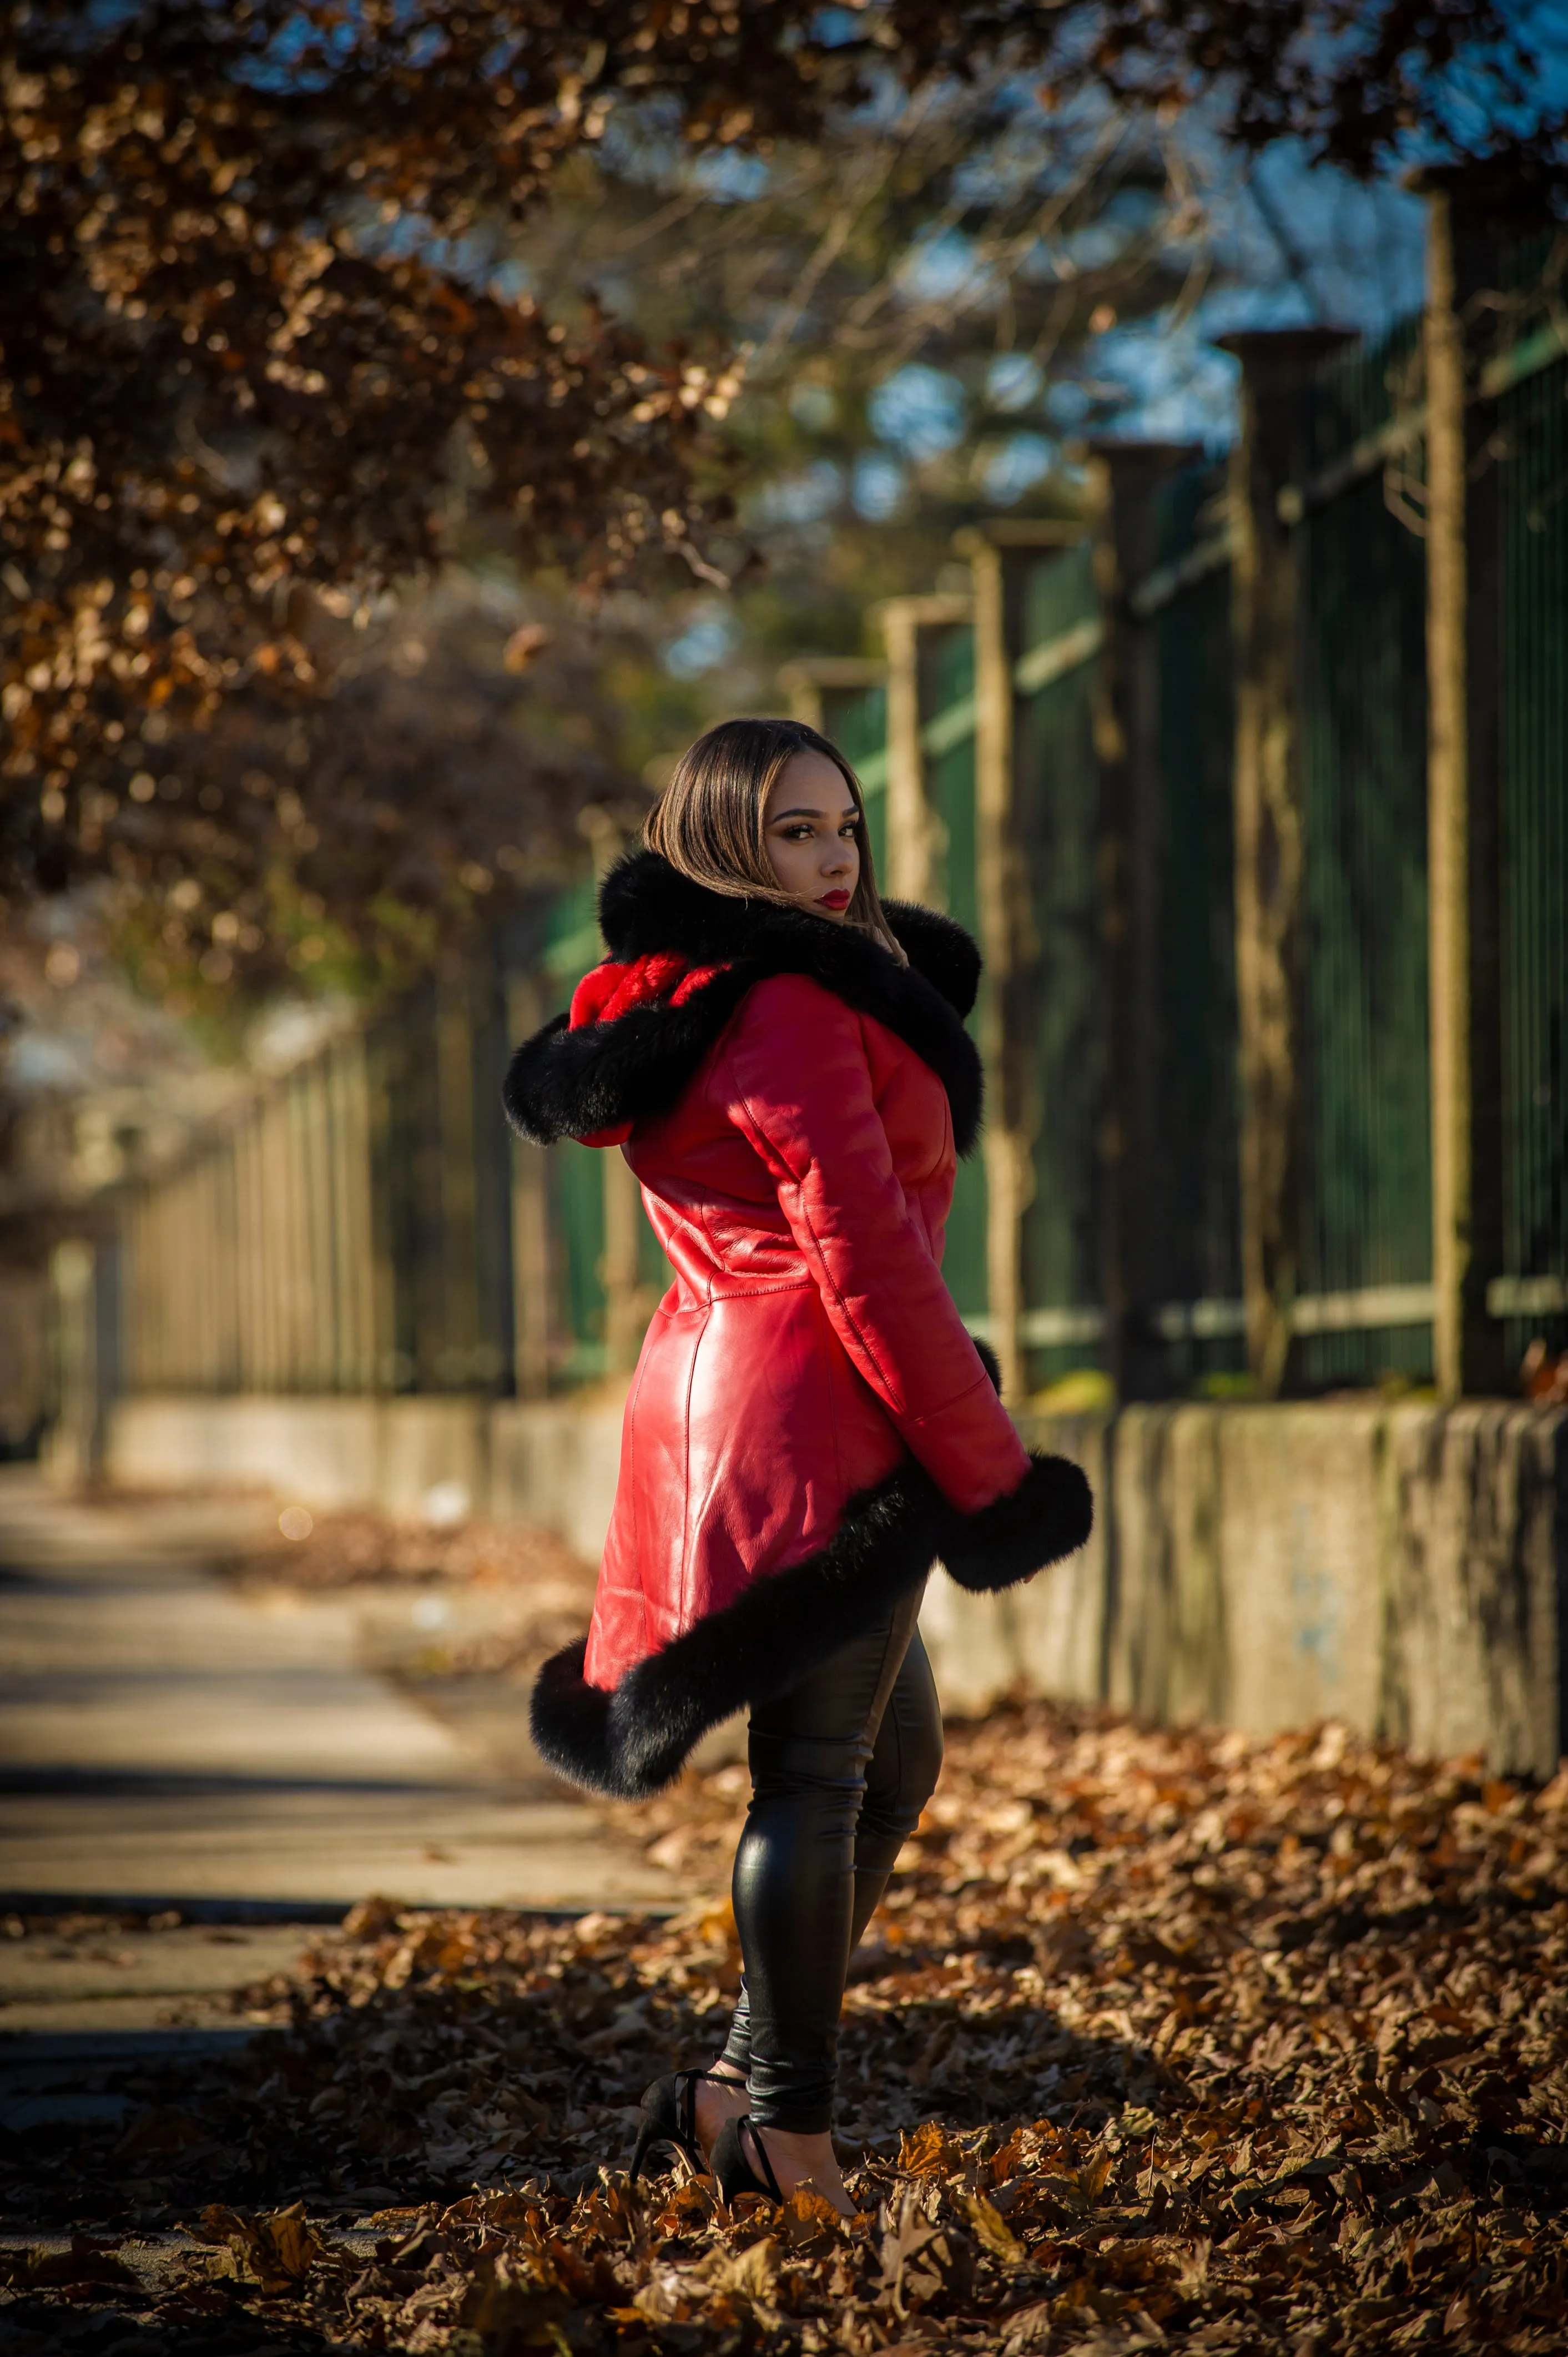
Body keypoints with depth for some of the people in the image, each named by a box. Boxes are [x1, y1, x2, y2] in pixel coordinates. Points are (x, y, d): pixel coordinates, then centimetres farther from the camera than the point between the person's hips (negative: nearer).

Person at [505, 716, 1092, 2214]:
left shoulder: (681, 1005, 16)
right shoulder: (791, 1009, -14)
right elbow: (865, 1260, -17)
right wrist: (989, 1475, -14)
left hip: (714, 1396, 10)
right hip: (817, 1416, -10)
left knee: (896, 1756, 20)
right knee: (820, 1775, -4)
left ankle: (735, 2093, 22)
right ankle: (785, 2132, 2)